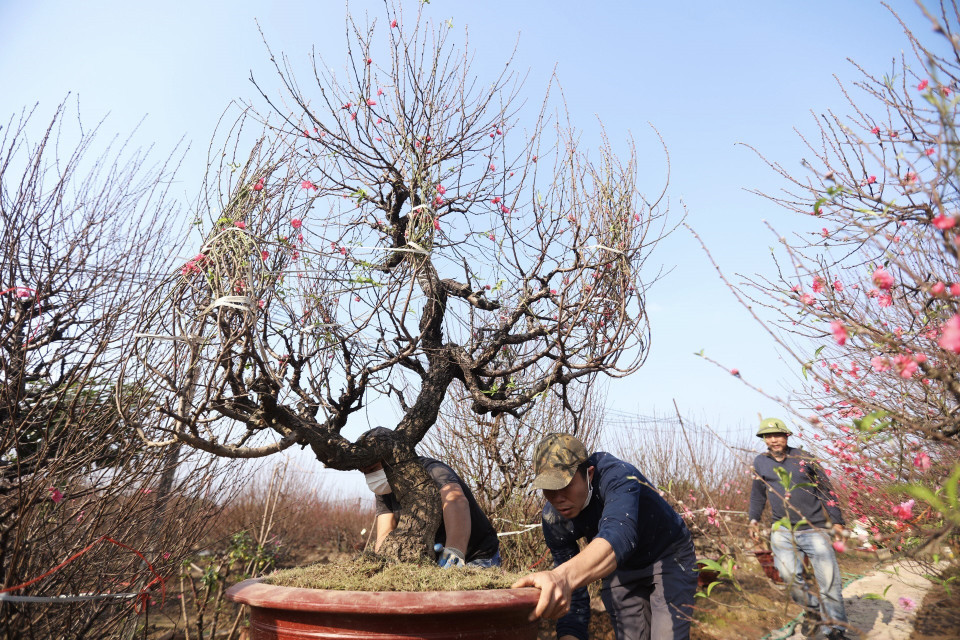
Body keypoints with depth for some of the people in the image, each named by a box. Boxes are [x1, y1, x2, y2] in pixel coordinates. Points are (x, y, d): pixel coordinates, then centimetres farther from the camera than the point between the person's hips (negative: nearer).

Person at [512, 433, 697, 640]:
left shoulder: (617, 476, -37)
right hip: (619, 567, 4)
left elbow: (618, 536, -58)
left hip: (669, 556, -4)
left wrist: (563, 576, -76)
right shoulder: (553, 519, -20)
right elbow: (573, 593, -16)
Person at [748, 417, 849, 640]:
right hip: (783, 531, 1)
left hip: (814, 528, -1)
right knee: (789, 574, -17)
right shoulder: (760, 462, 5)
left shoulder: (803, 457, 0)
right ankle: (812, 610, 11)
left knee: (829, 581, 0)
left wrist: (836, 520, 2)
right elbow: (757, 494, 17)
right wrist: (754, 519, 8)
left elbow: (825, 488, 6)